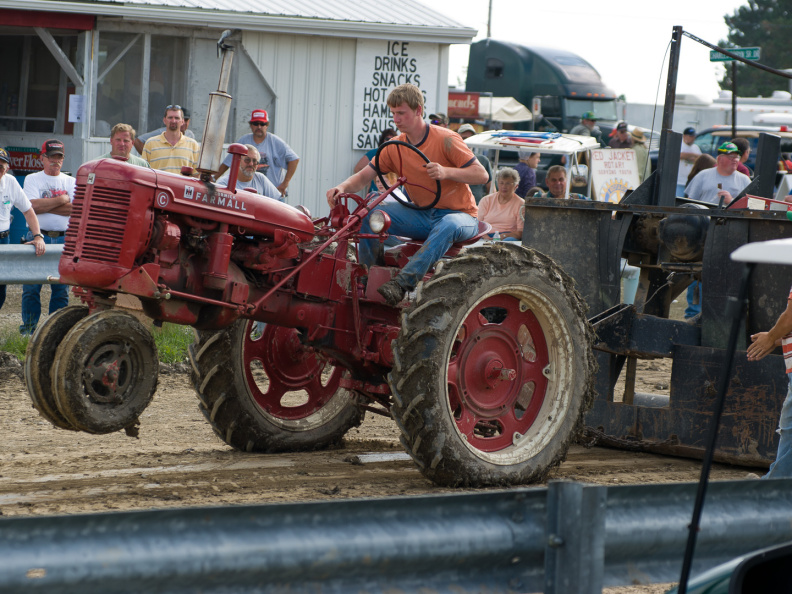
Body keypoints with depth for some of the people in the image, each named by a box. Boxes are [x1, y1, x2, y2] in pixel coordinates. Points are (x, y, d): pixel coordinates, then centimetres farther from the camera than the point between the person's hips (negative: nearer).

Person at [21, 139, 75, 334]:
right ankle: (29, 327, 4)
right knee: (31, 287, -4)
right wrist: (61, 200, -5)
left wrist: (44, 205, -8)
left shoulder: (71, 182, 12)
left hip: (64, 238, 2)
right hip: (38, 236, -1)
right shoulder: (32, 179, 7)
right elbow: (32, 206, -10)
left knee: (61, 288, 1)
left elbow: (76, 209, -5)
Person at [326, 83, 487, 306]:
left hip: (460, 214, -5)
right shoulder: (395, 148, 4)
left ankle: (402, 283, -52)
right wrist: (342, 188, -22)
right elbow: (364, 176, 1)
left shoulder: (445, 140, -13)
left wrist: (446, 172, -33)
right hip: (422, 215, 5)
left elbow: (481, 175, -16)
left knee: (447, 226, -42)